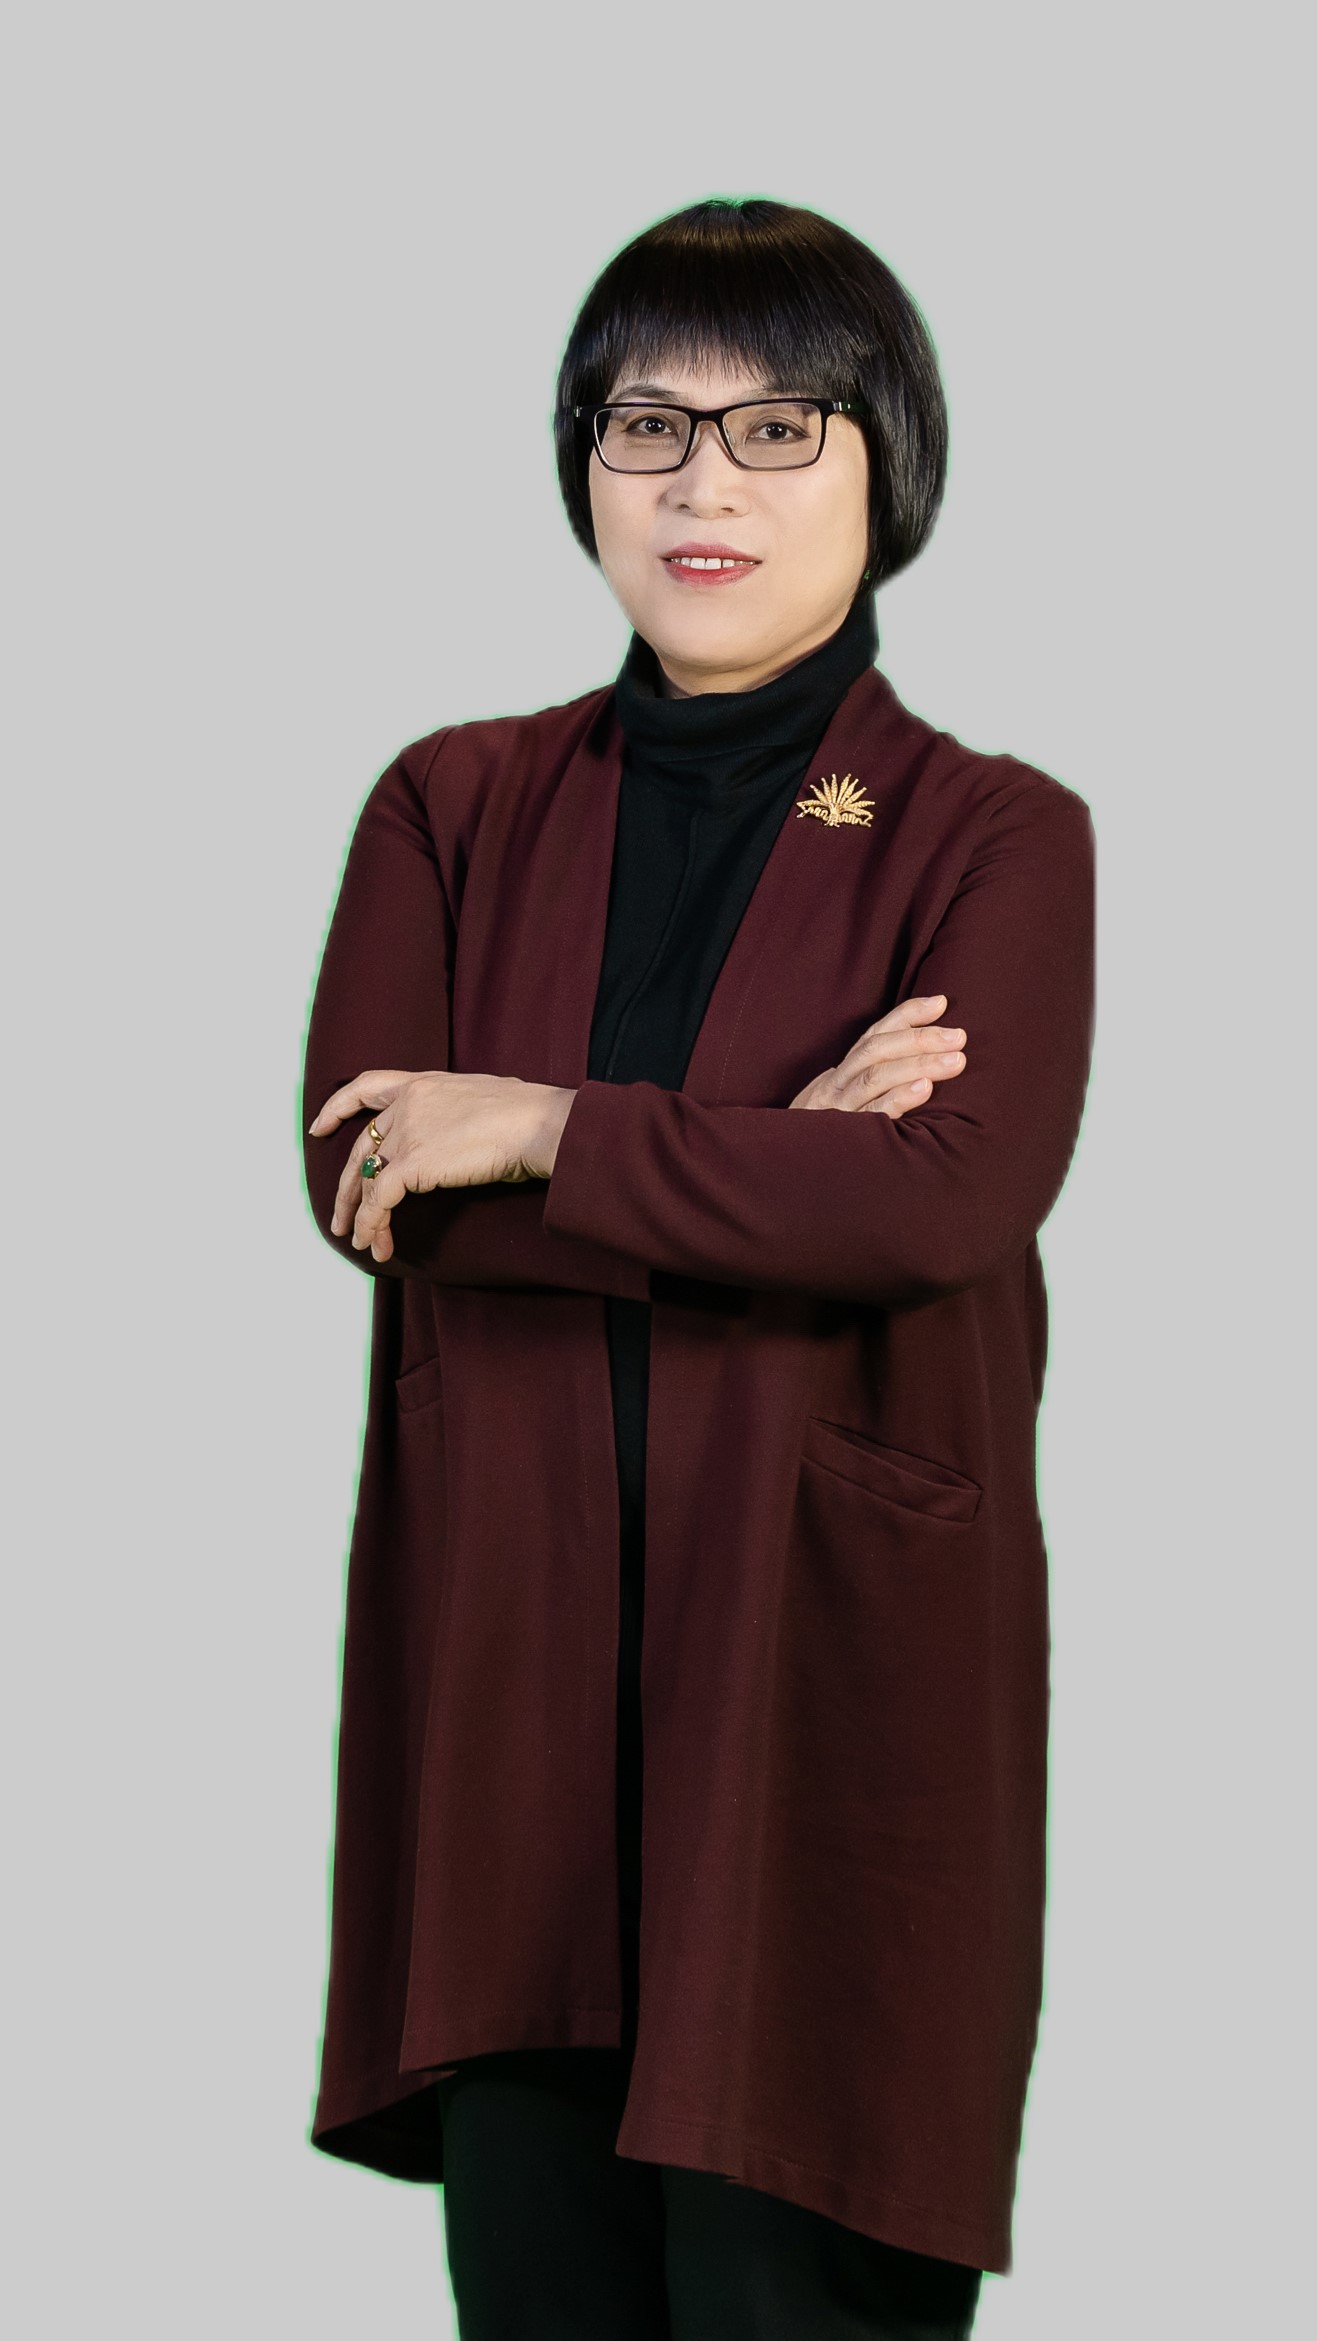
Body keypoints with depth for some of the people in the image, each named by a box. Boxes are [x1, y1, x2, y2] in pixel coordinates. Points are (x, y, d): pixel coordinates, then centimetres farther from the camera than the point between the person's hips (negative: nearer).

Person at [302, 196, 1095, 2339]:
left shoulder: (994, 838, 2)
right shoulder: (454, 808, 11)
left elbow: (958, 1198, -16)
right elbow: (353, 1172, -4)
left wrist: (547, 1134, -11)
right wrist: (767, 1165, -11)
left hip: (835, 1668, -3)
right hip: (505, 1661, 3)